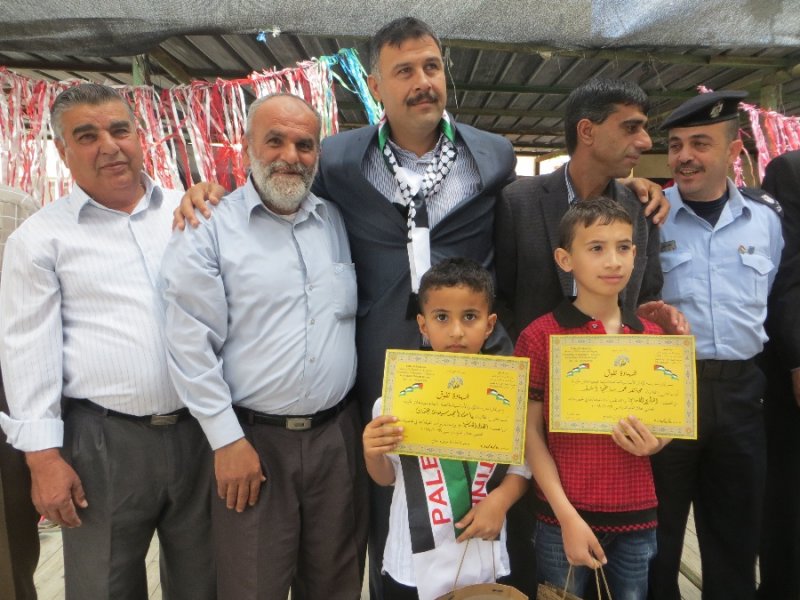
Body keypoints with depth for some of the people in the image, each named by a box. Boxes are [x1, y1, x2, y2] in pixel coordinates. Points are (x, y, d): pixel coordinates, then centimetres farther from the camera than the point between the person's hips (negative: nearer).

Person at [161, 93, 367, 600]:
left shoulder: (339, 222, 8)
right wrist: (227, 441, -10)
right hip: (253, 441, -3)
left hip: (338, 433, 4)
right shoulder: (209, 230, -6)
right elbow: (192, 346, -9)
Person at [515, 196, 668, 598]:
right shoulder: (539, 337, -10)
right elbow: (531, 434, -9)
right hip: (564, 517, -3)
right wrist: (567, 516, -12)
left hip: (638, 516, 4)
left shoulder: (653, 337, 3)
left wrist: (654, 442, -9)